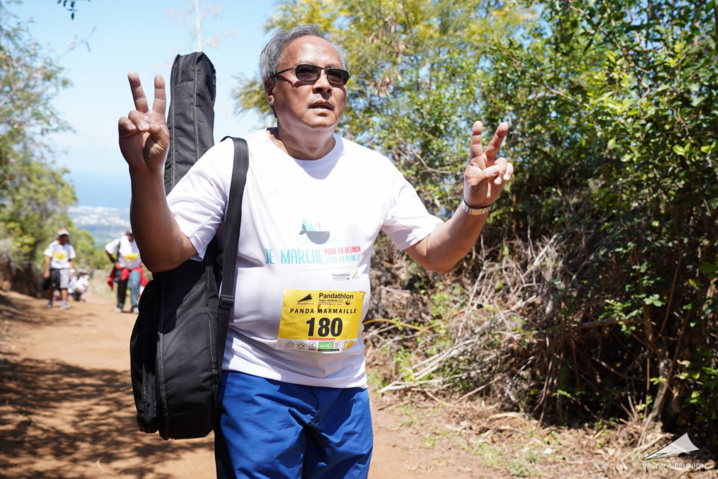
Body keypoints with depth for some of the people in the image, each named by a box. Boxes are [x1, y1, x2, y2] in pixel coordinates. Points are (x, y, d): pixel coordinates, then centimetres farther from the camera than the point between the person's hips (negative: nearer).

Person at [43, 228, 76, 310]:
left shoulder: (69, 247, 4)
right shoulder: (53, 245, -4)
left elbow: (70, 260, 11)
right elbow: (48, 258, -4)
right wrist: (47, 270, -9)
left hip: (64, 268, 0)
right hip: (53, 268, 0)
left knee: (64, 286, -14)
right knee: (52, 287, 8)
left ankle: (64, 303, -11)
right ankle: (50, 302, 26)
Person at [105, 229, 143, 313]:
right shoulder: (120, 241, -11)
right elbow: (107, 249, -2)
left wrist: (142, 261, 6)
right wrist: (114, 261, -3)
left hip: (135, 269, 0)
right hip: (122, 268, 0)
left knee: (135, 285, -18)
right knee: (121, 288, 7)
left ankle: (134, 306, -16)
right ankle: (119, 306, 23)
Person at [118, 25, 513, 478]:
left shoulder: (373, 170, 3)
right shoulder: (232, 161, -8)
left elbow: (436, 253, 6)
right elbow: (163, 256, -13)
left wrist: (476, 205, -14)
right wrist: (147, 174, -31)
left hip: (346, 385, 4)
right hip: (257, 381, -4)